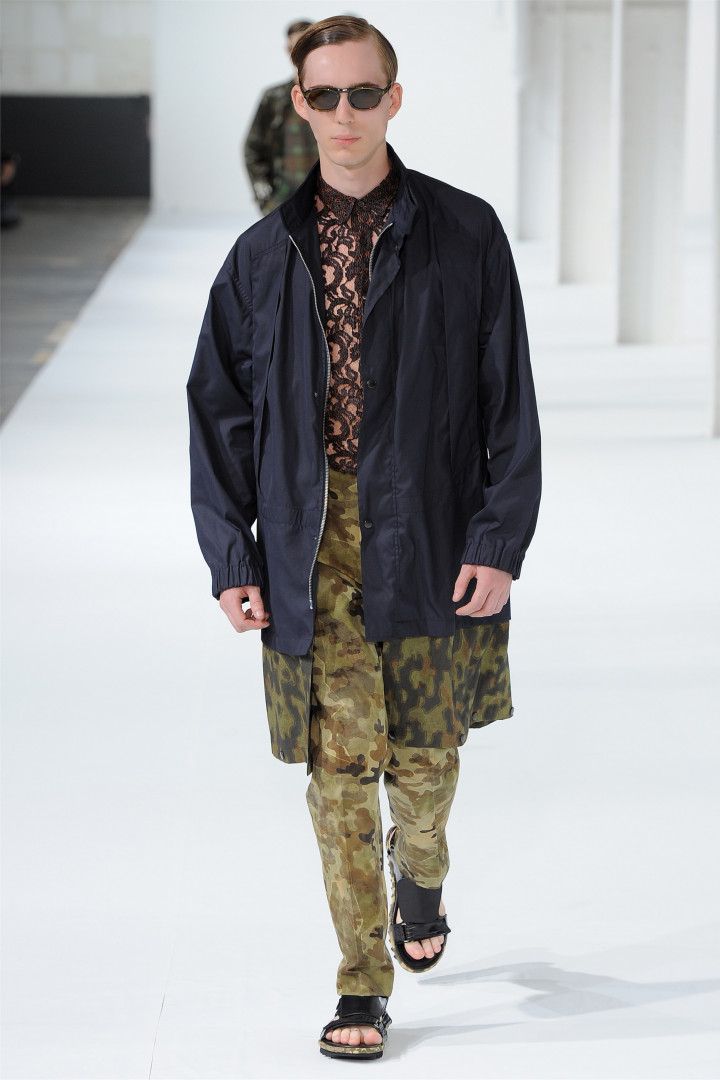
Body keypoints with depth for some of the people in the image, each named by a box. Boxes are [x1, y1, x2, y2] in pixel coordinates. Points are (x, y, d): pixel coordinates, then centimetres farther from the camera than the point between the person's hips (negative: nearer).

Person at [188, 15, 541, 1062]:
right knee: (340, 770, -1)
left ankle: (421, 879, 43)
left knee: (426, 756, 10)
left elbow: (510, 401, 0)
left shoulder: (464, 234, 0)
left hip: (429, 540, 0)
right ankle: (364, 986, 10)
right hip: (312, 551, 1)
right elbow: (220, 412, 7)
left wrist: (501, 538, -7)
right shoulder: (265, 255, 4)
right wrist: (231, 557, 0)